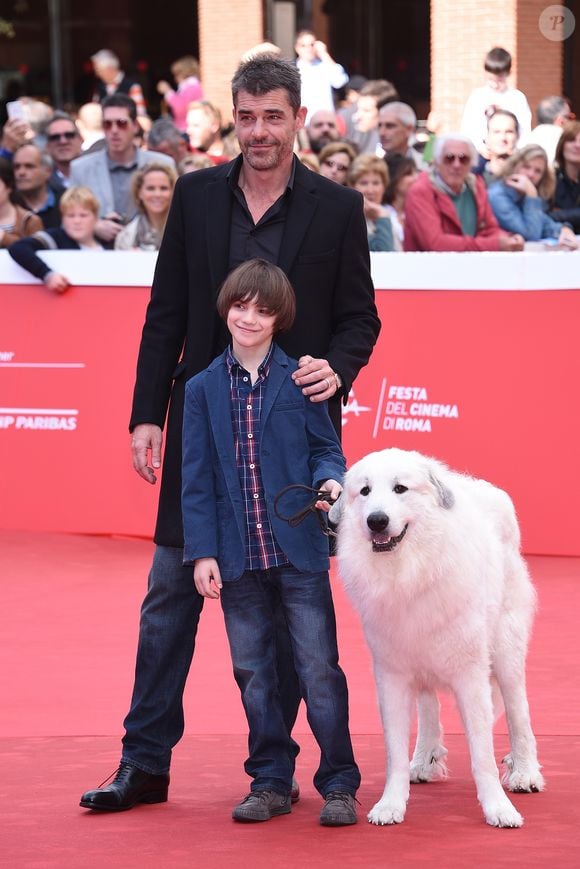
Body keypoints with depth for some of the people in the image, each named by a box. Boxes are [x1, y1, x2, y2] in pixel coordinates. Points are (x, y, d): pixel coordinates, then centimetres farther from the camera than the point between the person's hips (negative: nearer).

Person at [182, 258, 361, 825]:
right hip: (238, 557, 2)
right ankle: (270, 782, 18)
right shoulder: (202, 389, 6)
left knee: (318, 667, -2)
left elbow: (326, 447, 7)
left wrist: (329, 480, -15)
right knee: (253, 674, 8)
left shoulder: (300, 379, 1)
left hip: (299, 550, -2)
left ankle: (338, 784, 5)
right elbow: (197, 479, 5)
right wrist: (201, 552, -2)